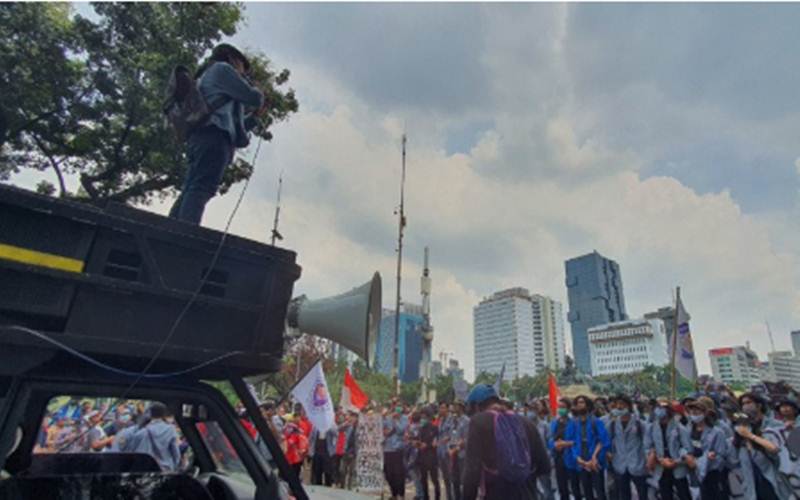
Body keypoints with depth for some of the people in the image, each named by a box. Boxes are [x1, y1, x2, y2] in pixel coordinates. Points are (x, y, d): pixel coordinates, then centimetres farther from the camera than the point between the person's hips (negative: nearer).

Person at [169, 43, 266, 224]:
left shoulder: (207, 76, 40)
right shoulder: (222, 68, 12)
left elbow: (229, 123, 38)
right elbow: (252, 97, 1)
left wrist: (255, 118, 43)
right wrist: (260, 97, 24)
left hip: (205, 137, 9)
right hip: (214, 137, -9)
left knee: (190, 192, -5)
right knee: (201, 189, -25)